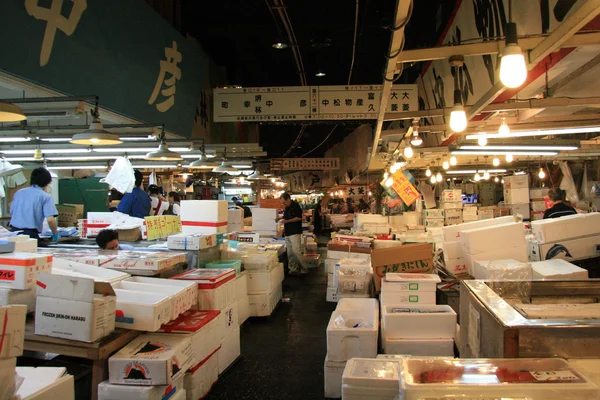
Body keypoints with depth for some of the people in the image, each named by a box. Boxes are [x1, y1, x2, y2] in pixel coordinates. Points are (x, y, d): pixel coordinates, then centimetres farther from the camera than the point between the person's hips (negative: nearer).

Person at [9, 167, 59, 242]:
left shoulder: (18, 193, 13)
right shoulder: (45, 197, -3)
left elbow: (12, 213, 21)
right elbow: (50, 220, -13)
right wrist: (55, 234, 3)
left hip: (14, 231, 5)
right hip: (30, 234, -5)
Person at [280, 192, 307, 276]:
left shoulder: (295, 206, -10)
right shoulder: (287, 208, 16)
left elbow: (299, 218, -17)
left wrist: (287, 221, -17)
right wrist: (284, 228, 13)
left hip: (295, 232, -9)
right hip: (288, 233, 9)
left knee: (296, 251, -14)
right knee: (289, 253, 8)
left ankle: (303, 269, -5)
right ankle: (293, 269, 14)